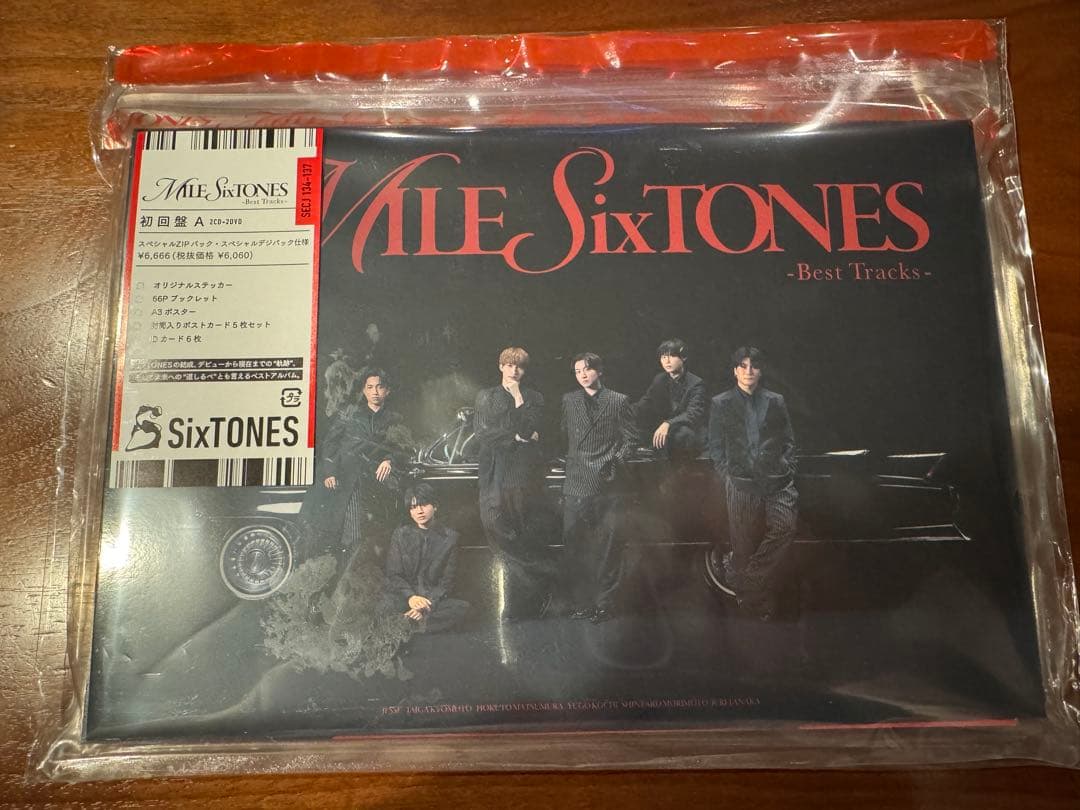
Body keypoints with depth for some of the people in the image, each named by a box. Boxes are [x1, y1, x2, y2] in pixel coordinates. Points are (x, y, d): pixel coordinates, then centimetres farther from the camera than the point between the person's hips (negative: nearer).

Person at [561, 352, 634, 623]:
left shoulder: (618, 401, 5)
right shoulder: (568, 400, 13)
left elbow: (629, 438, 5)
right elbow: (563, 436, 14)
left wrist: (615, 461, -5)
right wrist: (568, 459, 2)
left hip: (607, 483, -2)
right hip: (576, 483, 2)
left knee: (607, 547, 1)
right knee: (574, 545, 2)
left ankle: (604, 603, 12)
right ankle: (580, 601, 14)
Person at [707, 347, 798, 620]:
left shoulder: (775, 401, 12)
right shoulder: (721, 403, 7)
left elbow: (788, 440, 15)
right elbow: (715, 447, 6)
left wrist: (787, 470, 3)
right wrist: (726, 477, -1)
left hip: (776, 481, 2)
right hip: (741, 483, -1)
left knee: (785, 526, -16)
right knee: (744, 543, 3)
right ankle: (749, 596, 22)